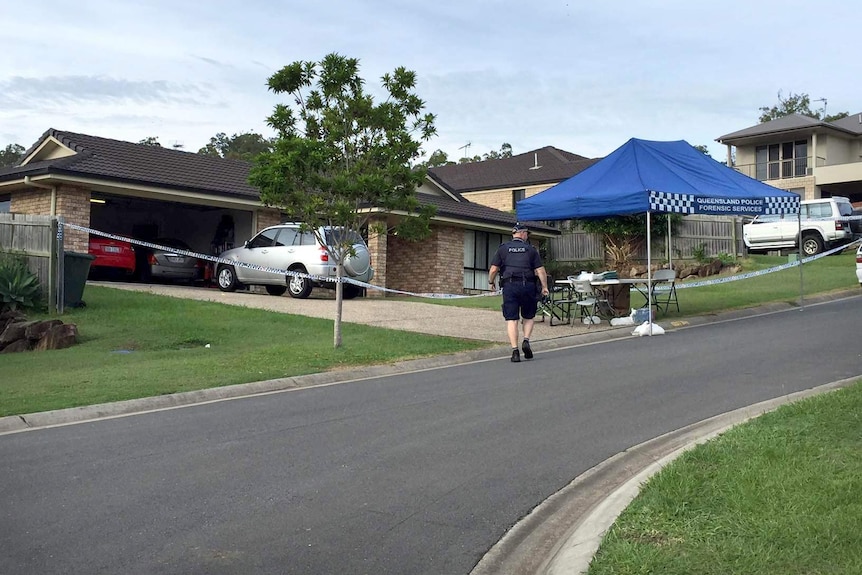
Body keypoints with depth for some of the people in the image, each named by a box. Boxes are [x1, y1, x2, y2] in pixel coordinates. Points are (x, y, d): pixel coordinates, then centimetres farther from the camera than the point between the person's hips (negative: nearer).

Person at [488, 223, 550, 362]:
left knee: (511, 319, 1)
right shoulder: (531, 249, 8)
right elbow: (540, 270, 1)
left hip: (509, 285, 0)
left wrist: (491, 282, 18)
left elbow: (493, 269, 2)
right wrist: (544, 287, 7)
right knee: (529, 317, 17)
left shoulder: (503, 248, 8)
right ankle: (526, 341, -4)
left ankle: (515, 351, -5)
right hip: (527, 285, 0)